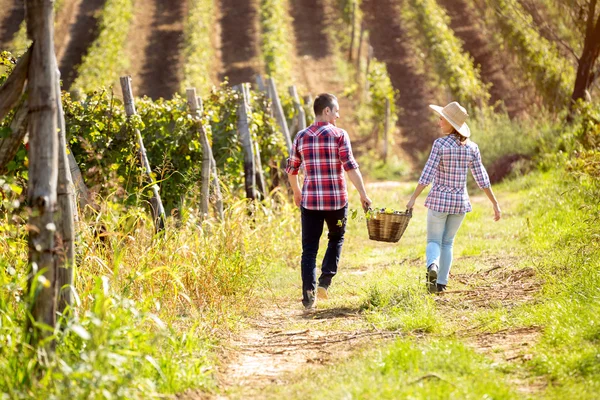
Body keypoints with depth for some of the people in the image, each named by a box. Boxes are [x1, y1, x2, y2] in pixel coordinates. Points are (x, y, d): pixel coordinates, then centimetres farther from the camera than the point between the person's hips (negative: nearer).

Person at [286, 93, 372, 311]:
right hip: (336, 200, -2)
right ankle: (324, 282, 7)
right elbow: (351, 168, -14)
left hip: (309, 201, 2)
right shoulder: (339, 135, -6)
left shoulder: (301, 137, 6)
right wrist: (363, 194, -10)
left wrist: (296, 192, 28)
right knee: (336, 239, 21)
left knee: (309, 248, 6)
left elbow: (291, 169, 12)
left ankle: (309, 293, -4)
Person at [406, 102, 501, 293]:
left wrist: (413, 198, -14)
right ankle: (441, 283, 15)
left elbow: (427, 174, -17)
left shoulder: (440, 144, -13)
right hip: (460, 201, 3)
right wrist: (495, 204, 7)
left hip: (438, 200, -3)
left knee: (434, 241, 6)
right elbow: (482, 178, 1)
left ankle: (432, 265, -25)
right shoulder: (471, 147, -1)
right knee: (447, 242, 18)